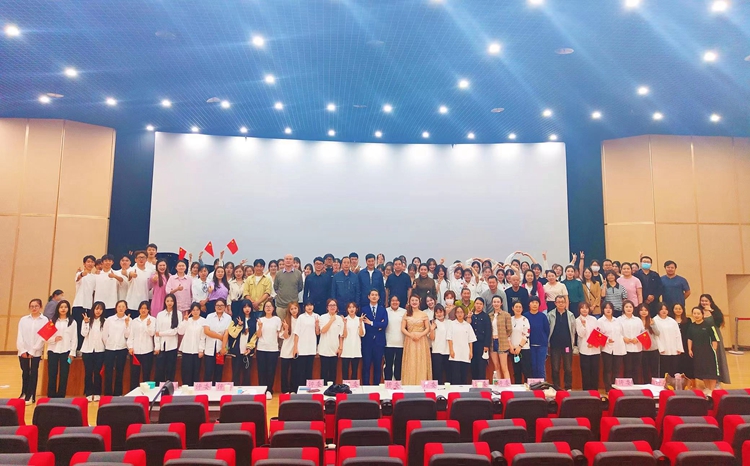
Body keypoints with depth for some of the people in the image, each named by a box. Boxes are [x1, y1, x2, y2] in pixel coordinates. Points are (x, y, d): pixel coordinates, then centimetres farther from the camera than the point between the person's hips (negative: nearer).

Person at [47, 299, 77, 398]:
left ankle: (61, 396, 10)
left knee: (64, 375, 2)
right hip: (53, 351, 1)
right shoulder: (52, 321, 7)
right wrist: (54, 339, -15)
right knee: (52, 375, 3)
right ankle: (51, 396, 13)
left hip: (66, 351, -1)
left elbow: (74, 338, 2)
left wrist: (72, 352, -4)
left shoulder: (72, 322, 4)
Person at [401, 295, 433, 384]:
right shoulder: (406, 314, 6)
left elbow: (427, 329, 2)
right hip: (409, 340, 1)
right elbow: (403, 328, 2)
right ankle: (409, 385, 6)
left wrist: (420, 335, -14)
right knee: (410, 364, 0)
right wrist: (411, 335, -13)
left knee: (421, 363, -1)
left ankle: (421, 385, 5)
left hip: (421, 340, 0)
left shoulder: (424, 314, 4)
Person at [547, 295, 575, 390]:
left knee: (568, 369, 7)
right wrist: (548, 343, -3)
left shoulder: (570, 315, 5)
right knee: (555, 369, 5)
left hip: (567, 345, 1)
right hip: (555, 346, -1)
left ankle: (568, 388, 18)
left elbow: (573, 330, 8)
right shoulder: (550, 315, -1)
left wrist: (571, 342, 4)